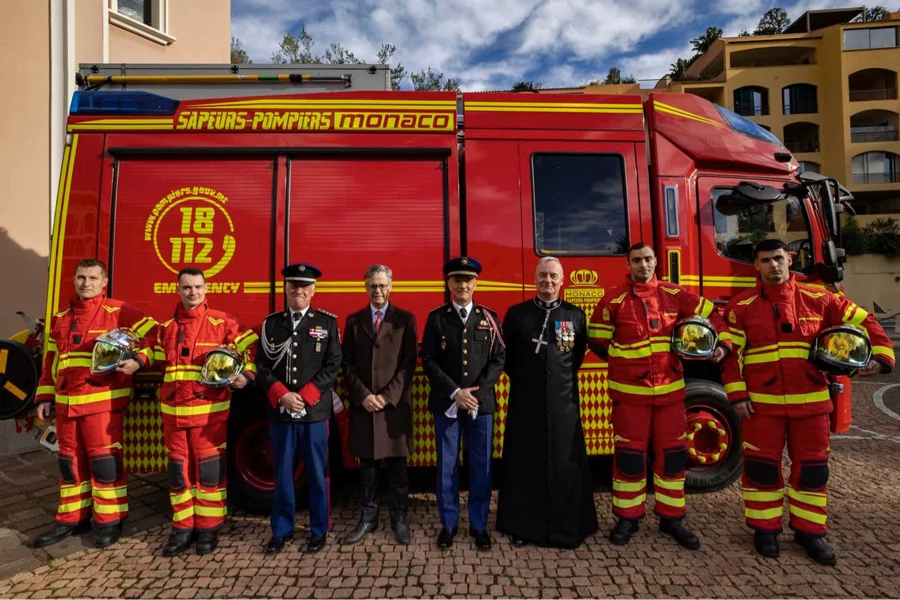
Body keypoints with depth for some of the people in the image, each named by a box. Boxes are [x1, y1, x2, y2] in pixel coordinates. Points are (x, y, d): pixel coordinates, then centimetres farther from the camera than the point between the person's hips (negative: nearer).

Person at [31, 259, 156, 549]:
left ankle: (109, 520, 11)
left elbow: (153, 333, -8)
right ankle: (72, 518, 28)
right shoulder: (60, 318, 16)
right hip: (65, 403, 6)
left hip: (103, 401, -6)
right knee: (70, 461, 14)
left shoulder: (118, 311, -4)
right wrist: (45, 397, 15)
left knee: (105, 459, -1)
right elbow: (51, 360, 19)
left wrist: (139, 360, -22)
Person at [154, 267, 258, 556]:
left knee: (209, 469, 3)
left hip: (209, 410, -4)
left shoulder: (222, 322, -3)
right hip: (173, 411, 4)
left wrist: (246, 375, -15)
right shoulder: (166, 327, 11)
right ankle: (183, 527, 24)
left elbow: (254, 346, -3)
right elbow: (160, 366, 20)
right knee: (178, 470, 11)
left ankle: (208, 528, 16)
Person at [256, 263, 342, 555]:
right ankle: (281, 529, 29)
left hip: (316, 411, -1)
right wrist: (283, 396, -12)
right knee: (282, 474, 12)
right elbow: (262, 366, 3)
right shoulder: (271, 323, 7)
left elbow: (333, 365, -5)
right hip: (280, 411, 2)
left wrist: (304, 397, -13)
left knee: (317, 473, 8)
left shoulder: (328, 322, 1)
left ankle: (319, 530, 24)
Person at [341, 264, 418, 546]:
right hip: (362, 404, 2)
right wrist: (363, 395, -8)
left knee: (397, 464, 6)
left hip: (396, 404, -2)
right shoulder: (354, 320, 9)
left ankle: (399, 519, 20)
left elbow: (409, 363, -4)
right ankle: (367, 518, 23)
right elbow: (347, 364, 4)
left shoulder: (405, 319, 3)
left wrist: (387, 396, -11)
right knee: (367, 463, 10)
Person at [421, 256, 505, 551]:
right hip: (445, 403, 0)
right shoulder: (436, 317, 2)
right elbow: (428, 360, -4)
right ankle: (448, 523, 26)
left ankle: (478, 524, 25)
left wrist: (477, 392, -12)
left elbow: (498, 359, 0)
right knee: (447, 466, 9)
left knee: (481, 466, 8)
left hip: (482, 403, 1)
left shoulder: (489, 317, 5)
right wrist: (455, 392, -13)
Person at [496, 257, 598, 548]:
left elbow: (579, 354, 15)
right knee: (524, 461, 6)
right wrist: (520, 378, 9)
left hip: (564, 401, 1)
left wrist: (565, 377, 11)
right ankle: (522, 525, 21)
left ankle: (566, 527, 22)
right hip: (525, 400, 0)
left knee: (565, 462, 7)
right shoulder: (516, 313, 2)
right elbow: (506, 354, 9)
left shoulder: (576, 315, 4)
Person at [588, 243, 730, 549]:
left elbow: (712, 315, 11)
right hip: (629, 391, -3)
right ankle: (627, 518, 21)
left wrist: (722, 343, -3)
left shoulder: (674, 294, 2)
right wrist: (626, 360, 2)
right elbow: (597, 340, 0)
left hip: (670, 389, 3)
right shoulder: (614, 299, -6)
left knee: (672, 453, 10)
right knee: (629, 454, 5)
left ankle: (672, 518, 27)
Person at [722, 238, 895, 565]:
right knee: (762, 466, 6)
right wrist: (737, 394, -10)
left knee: (812, 467, 12)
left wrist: (880, 355, -5)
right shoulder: (742, 305, -4)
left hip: (810, 401, 2)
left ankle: (809, 531, 29)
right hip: (762, 402, -2)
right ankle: (765, 528, 22)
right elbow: (732, 352, -4)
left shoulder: (818, 299, 2)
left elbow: (864, 322, 11)